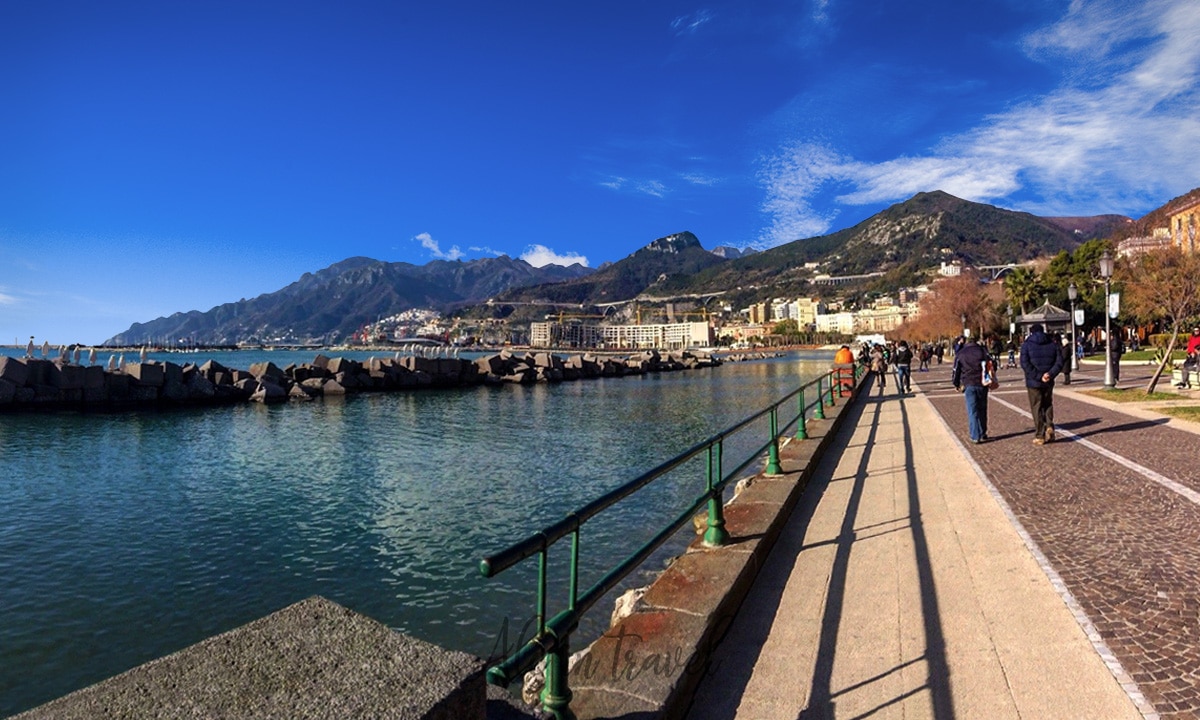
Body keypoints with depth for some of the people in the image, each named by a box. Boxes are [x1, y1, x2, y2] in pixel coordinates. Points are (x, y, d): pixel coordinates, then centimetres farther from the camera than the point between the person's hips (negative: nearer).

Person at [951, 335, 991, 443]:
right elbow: (992, 364, 2)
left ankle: (975, 436, -5)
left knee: (972, 411, -1)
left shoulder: (960, 354, 6)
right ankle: (983, 434, 21)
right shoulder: (982, 351, 8)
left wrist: (956, 384, 15)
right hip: (982, 384, 2)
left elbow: (956, 370, 6)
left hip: (968, 385, -1)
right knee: (982, 409, 14)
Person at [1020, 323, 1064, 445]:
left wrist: (1038, 376, -15)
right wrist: (1050, 374, -12)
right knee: (1048, 405, 20)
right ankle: (1049, 426, 0)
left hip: (1033, 382, -3)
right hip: (1048, 382, 3)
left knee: (1037, 408, 3)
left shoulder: (1026, 345, -4)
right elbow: (1059, 362, -3)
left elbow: (1025, 363, -16)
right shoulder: (1053, 344, 7)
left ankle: (1040, 436, 5)